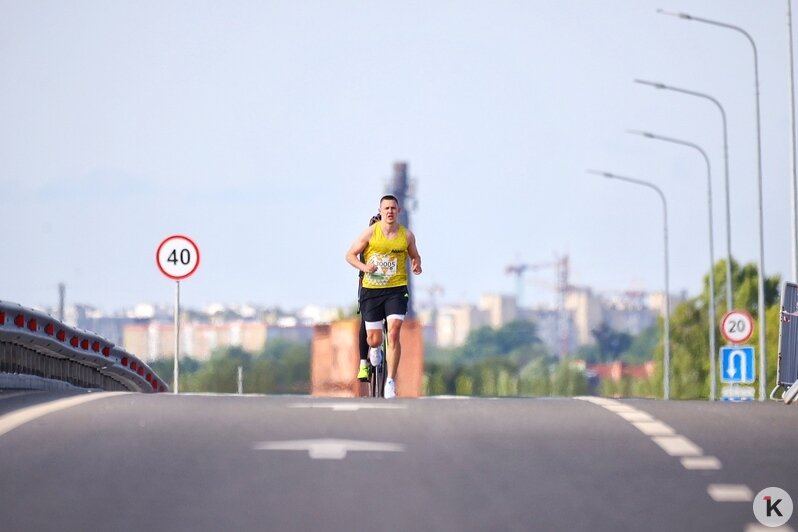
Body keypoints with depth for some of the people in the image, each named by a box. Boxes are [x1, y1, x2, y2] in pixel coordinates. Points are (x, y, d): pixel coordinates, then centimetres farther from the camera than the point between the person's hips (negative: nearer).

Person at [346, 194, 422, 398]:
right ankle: (374, 349, 42)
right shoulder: (370, 233, -4)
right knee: (374, 339, 2)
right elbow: (350, 255, 3)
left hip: (396, 290, 0)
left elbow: (414, 255, 18)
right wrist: (363, 266, -17)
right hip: (371, 290, 0)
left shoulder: (407, 235, 1)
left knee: (393, 334, -15)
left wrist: (417, 265, -5)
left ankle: (391, 381, -8)